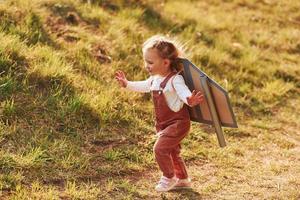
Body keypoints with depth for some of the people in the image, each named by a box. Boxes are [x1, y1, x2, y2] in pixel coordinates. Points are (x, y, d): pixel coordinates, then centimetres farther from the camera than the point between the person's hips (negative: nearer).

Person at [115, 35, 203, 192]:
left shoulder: (175, 79, -24)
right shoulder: (154, 79, 4)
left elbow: (184, 92, -42)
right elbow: (143, 86, 25)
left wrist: (190, 100, -64)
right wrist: (127, 84, 28)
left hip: (178, 122, -9)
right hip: (163, 124, 9)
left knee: (160, 148, -15)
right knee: (172, 151, 20)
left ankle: (169, 178, 6)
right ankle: (183, 179, 37)